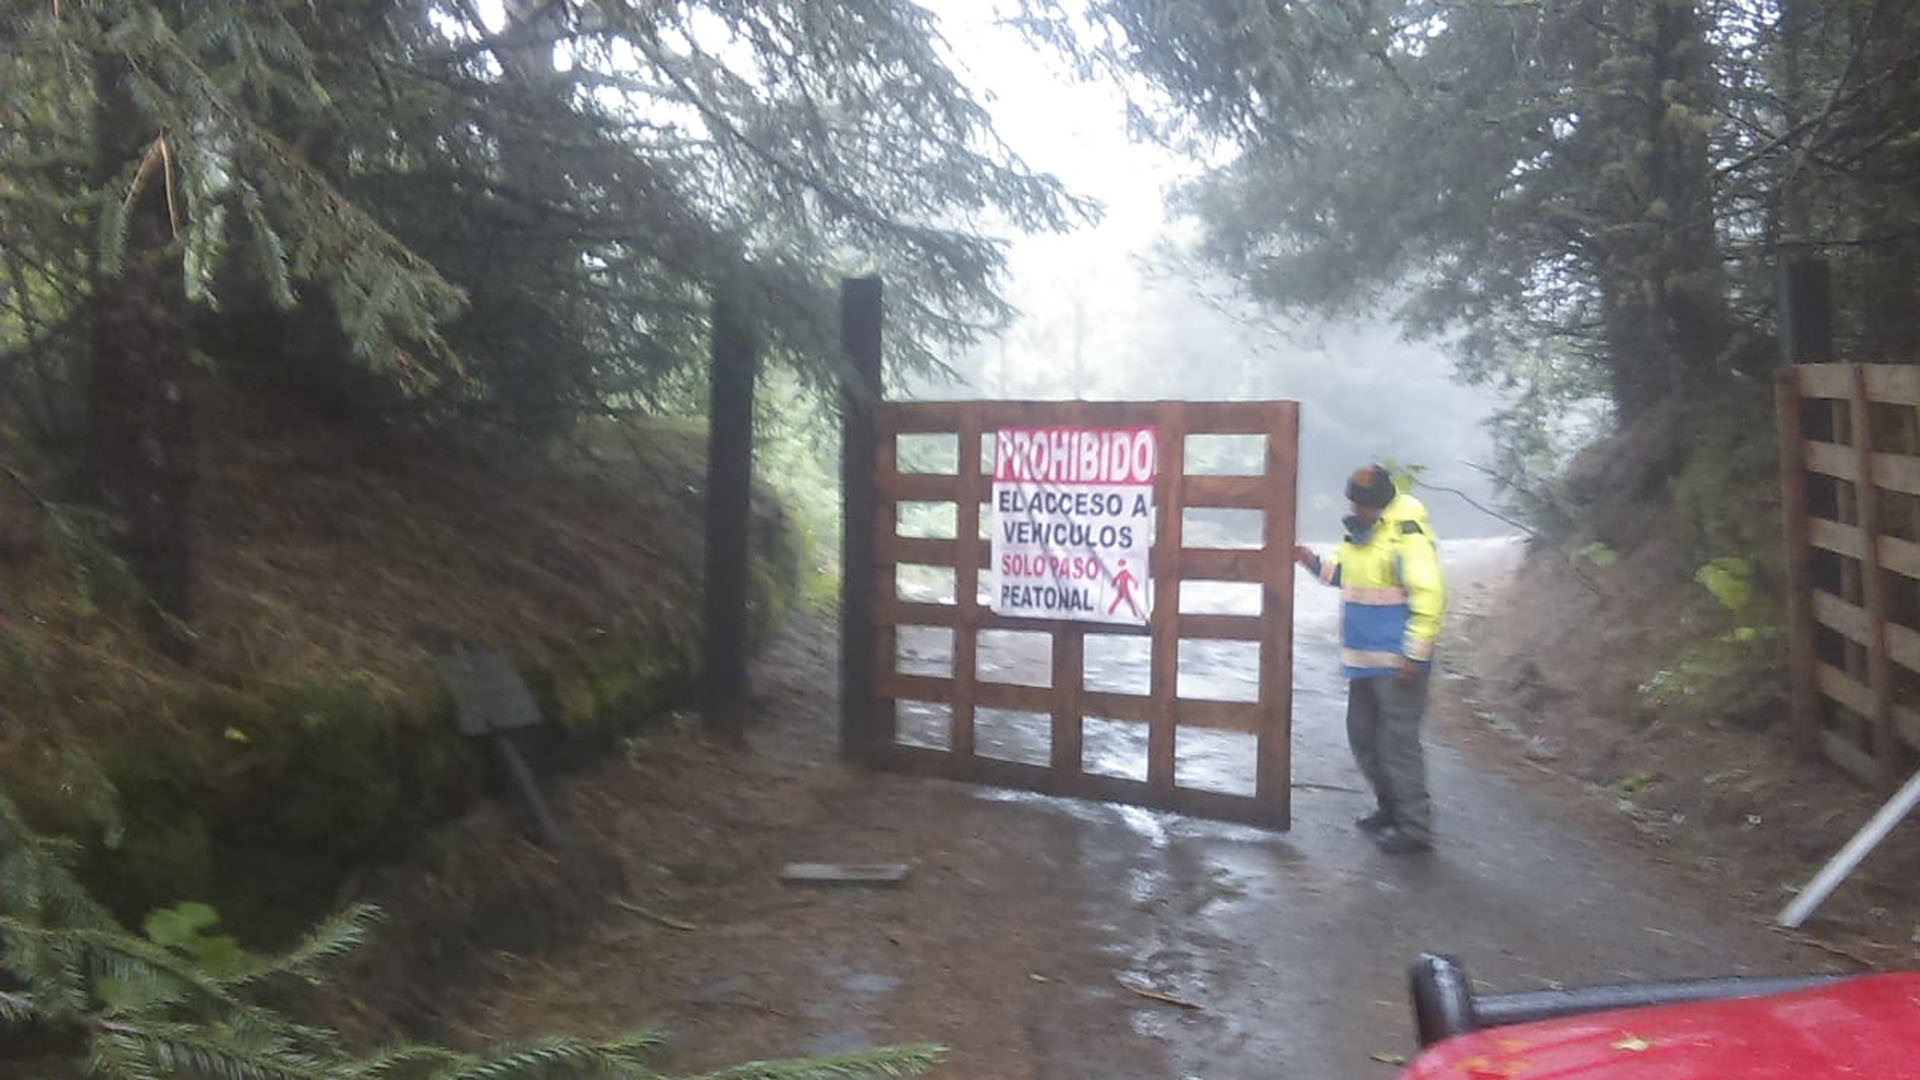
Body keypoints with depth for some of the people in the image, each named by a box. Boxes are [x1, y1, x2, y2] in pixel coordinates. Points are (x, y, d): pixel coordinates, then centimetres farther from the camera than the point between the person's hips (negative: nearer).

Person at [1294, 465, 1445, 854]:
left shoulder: (1406, 537, -19)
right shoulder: (1362, 534, 11)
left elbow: (1429, 596, -23)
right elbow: (1346, 574, 27)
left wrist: (1415, 654, -25)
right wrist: (1314, 563, 10)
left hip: (1397, 664, -10)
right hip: (1365, 660, 10)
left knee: (1398, 742, -7)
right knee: (1363, 735, 17)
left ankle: (1415, 827, 2)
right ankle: (1390, 808, 32)